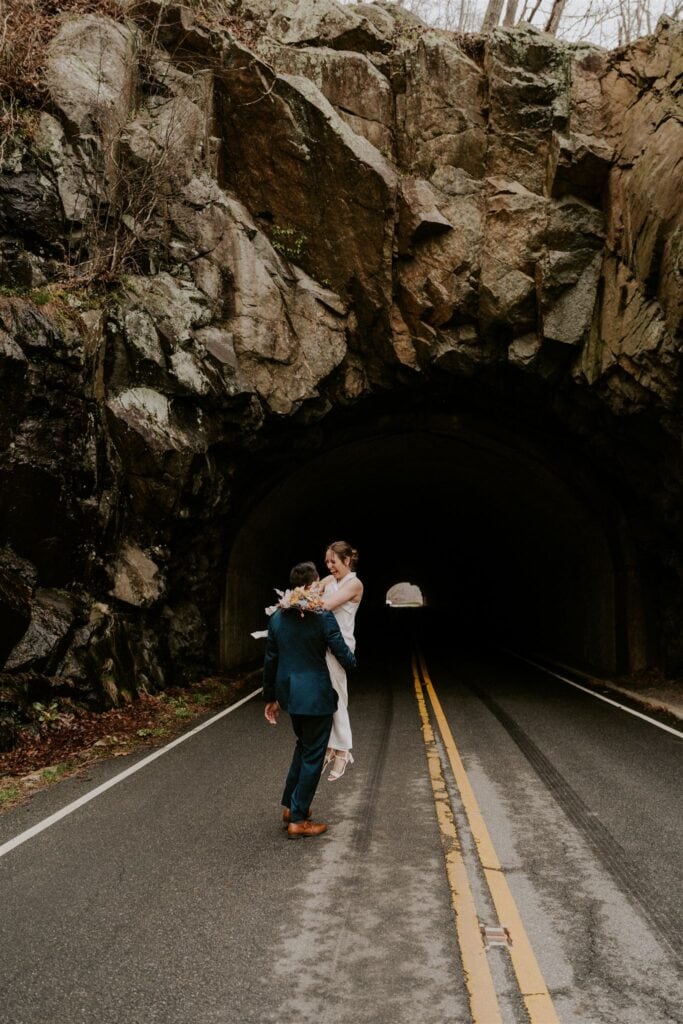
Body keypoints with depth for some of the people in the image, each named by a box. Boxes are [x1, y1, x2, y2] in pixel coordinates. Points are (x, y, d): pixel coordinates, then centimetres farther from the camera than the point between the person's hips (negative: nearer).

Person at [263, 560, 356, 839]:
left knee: (303, 746, 26)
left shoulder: (277, 617, 1)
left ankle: (290, 806, 31)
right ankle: (298, 821, 12)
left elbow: (270, 661, 6)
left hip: (289, 693, 6)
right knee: (313, 756, 6)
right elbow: (342, 654, -10)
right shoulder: (322, 617, -15)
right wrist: (352, 662, 15)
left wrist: (270, 697, 15)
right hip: (315, 695, -6)